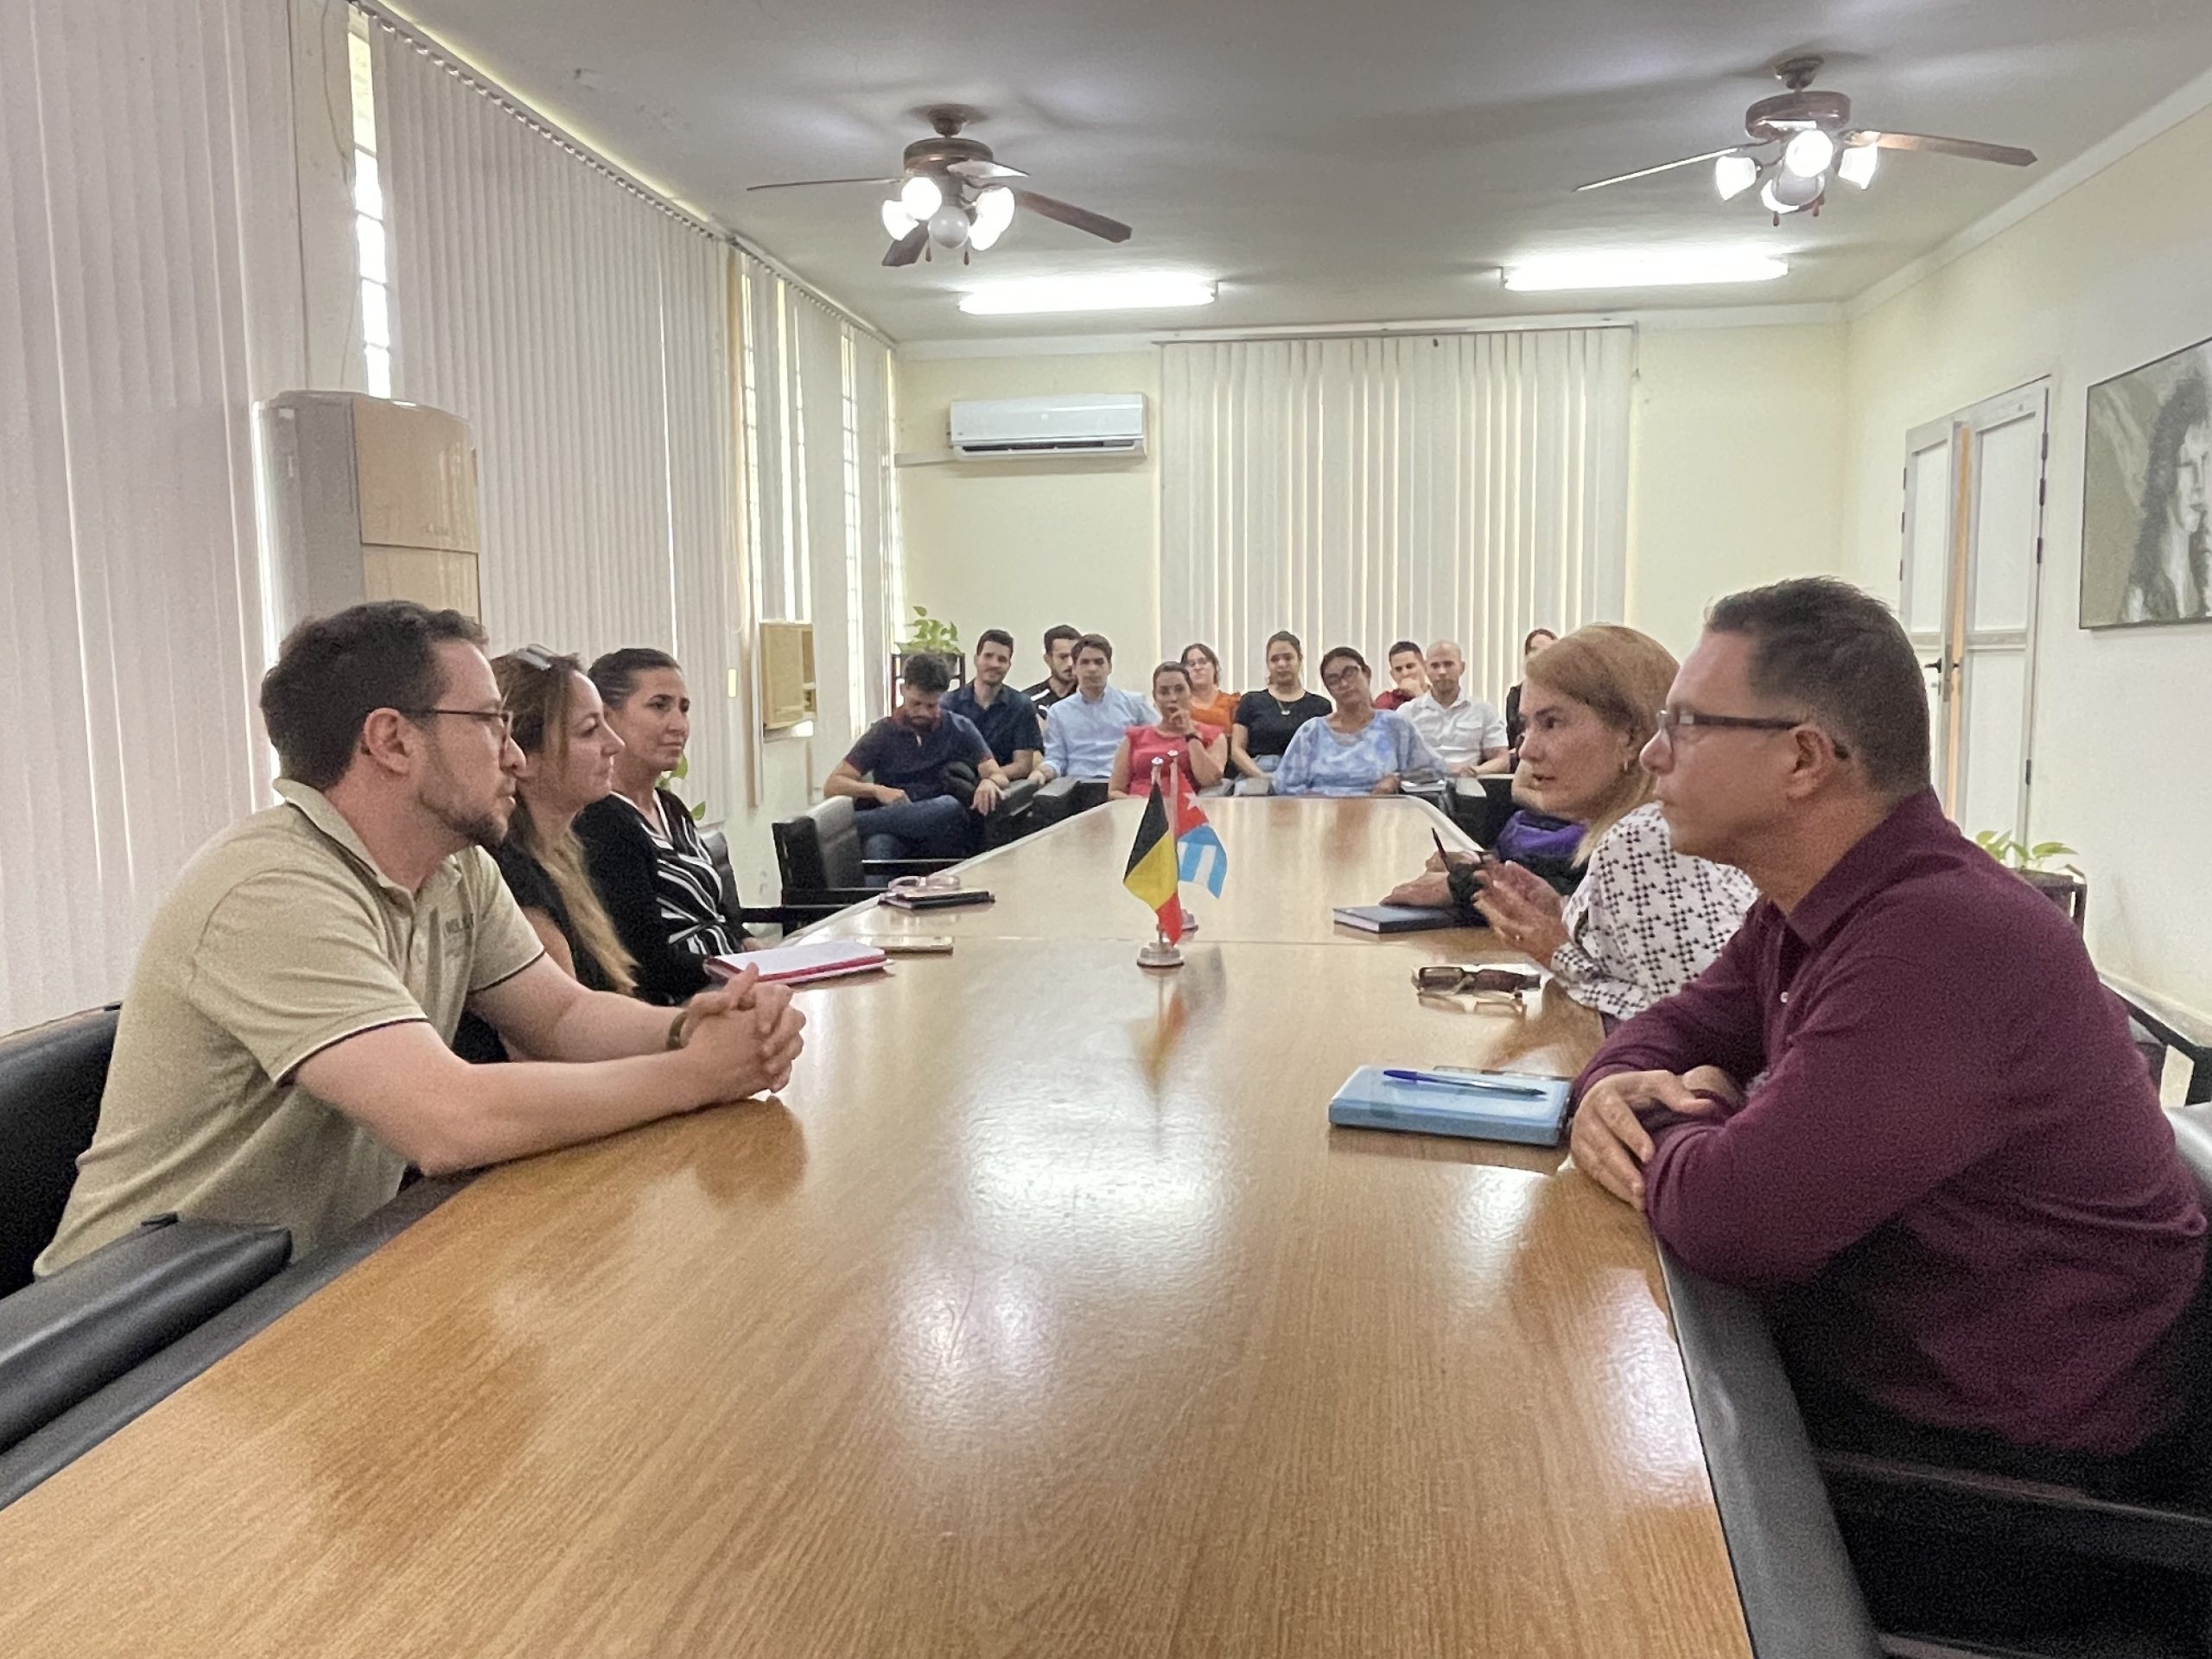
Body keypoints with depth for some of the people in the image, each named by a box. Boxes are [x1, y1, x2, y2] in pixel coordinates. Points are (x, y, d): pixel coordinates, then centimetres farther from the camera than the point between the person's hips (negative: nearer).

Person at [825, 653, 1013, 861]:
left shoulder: (960, 729, 11)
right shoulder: (883, 733, 9)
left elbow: (999, 777, 5)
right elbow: (832, 785, 3)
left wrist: (989, 783, -20)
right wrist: (877, 790, -17)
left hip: (944, 837, 1)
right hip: (895, 833, 0)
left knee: (950, 806, -34)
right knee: (878, 845, -37)